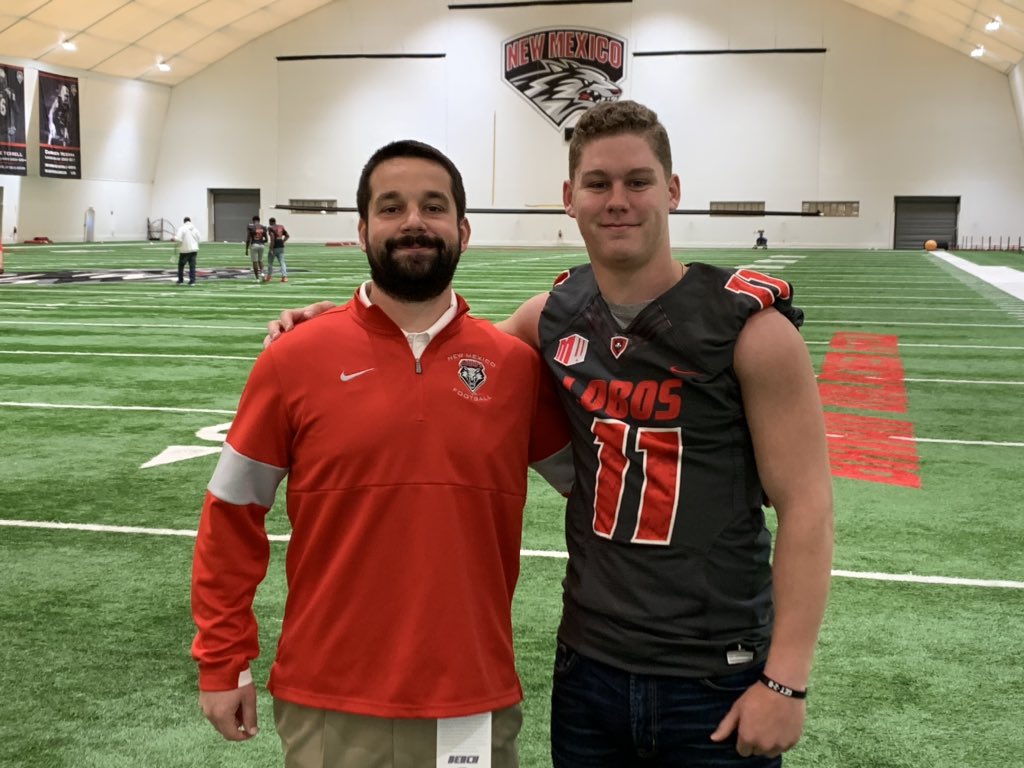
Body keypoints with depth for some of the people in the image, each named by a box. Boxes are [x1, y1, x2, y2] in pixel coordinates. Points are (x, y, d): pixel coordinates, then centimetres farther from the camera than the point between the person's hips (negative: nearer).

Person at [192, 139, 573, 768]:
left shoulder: (517, 365, -3)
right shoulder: (294, 360, -6)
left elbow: (590, 480, 10)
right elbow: (232, 513, 0)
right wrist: (224, 663, 1)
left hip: (476, 706, 1)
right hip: (330, 709, -1)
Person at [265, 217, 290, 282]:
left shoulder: (270, 228, -9)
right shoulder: (281, 227, 10)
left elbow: (272, 238, -20)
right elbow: (287, 236, 12)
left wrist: (271, 249, -19)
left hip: (274, 247, -5)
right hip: (281, 247, 5)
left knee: (270, 262, 10)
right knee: (282, 262, 2)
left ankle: (269, 277, 19)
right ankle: (284, 277, -12)